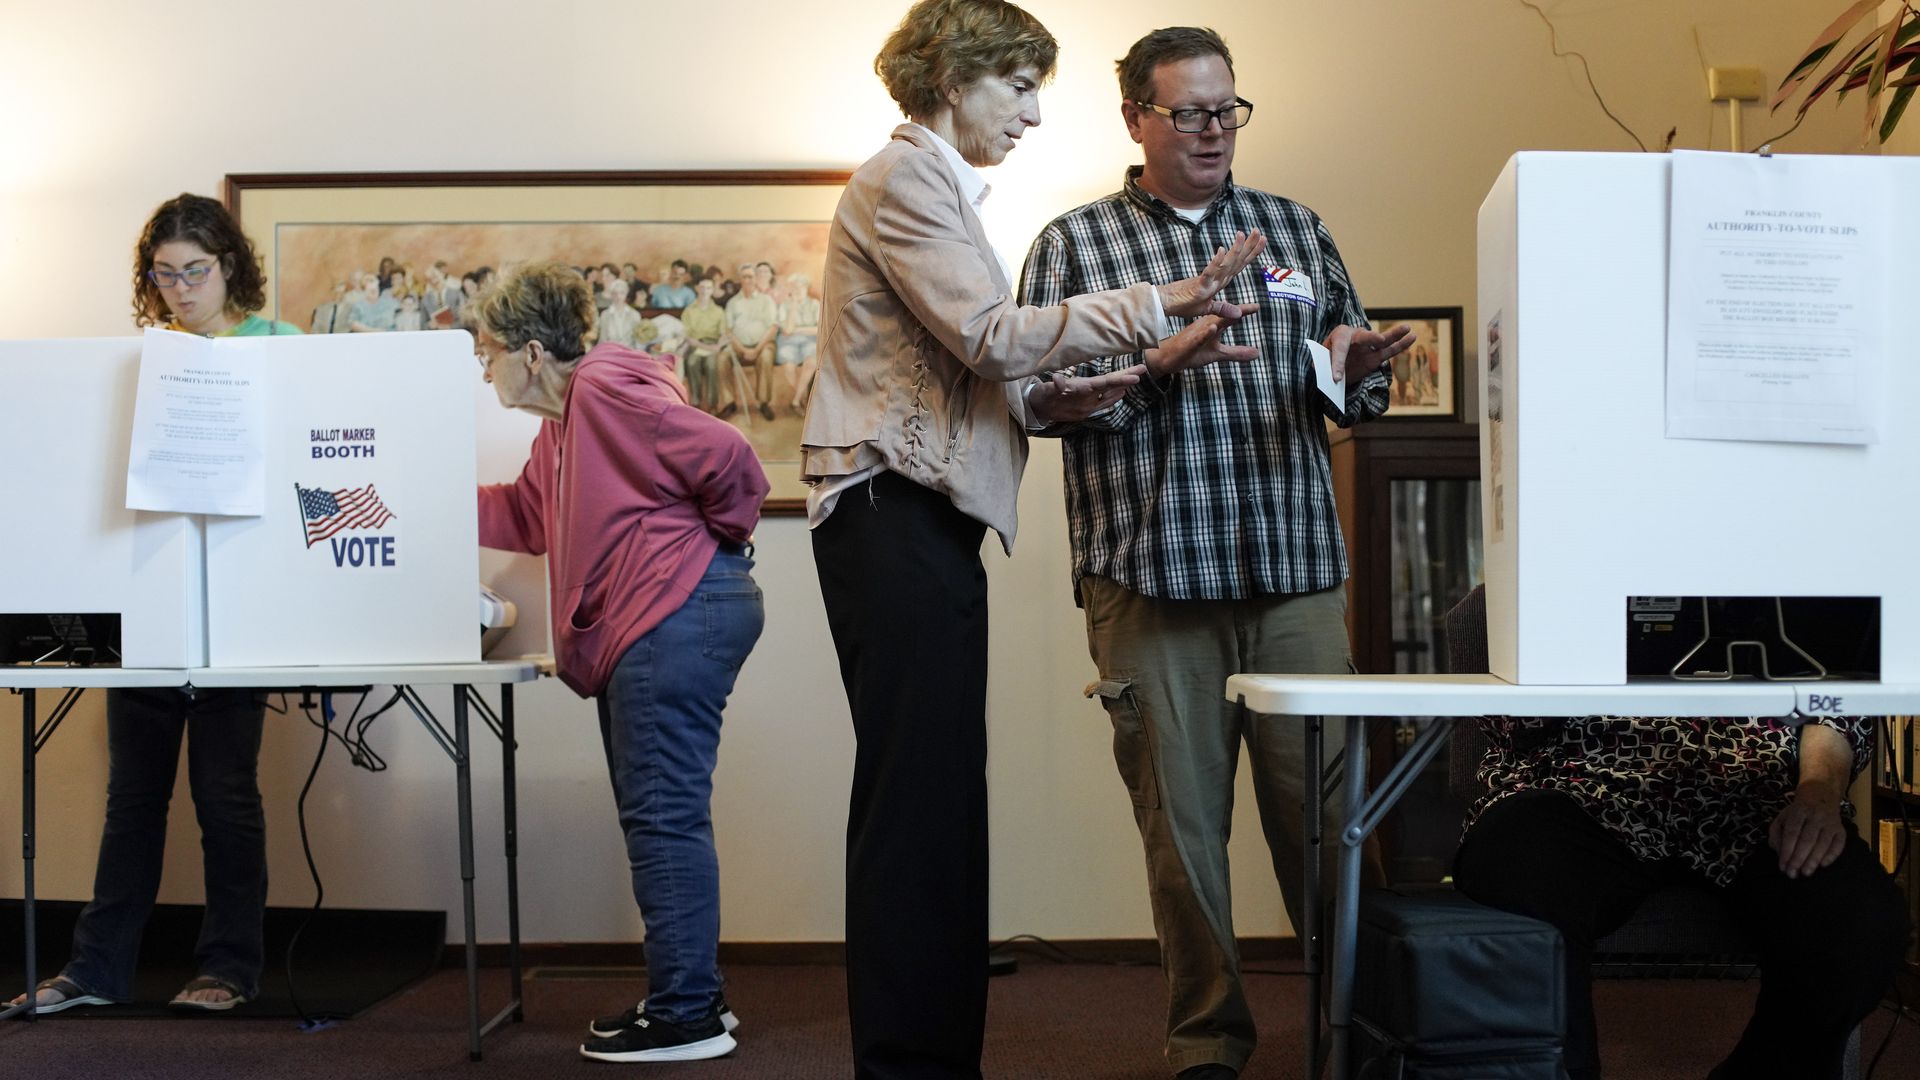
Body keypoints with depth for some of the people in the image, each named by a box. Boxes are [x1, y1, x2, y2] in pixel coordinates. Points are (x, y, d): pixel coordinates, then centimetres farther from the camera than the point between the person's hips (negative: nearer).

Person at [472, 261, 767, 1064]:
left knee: (663, 814, -8)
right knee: (658, 815, 13)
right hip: (643, 633, 11)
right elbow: (524, 516, 33)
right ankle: (684, 997, 20)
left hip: (677, 618, -11)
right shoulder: (561, 425, 22)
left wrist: (711, 539, -3)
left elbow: (729, 461, -18)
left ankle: (687, 1015, -3)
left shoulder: (605, 390, -11)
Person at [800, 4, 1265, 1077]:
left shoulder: (938, 186, 26)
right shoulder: (903, 179, -6)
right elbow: (993, 335, -17)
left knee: (934, 798, 9)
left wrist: (1070, 391, 9)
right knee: (918, 797, -9)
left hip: (925, 519, 10)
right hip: (896, 516, -10)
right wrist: (1159, 302, -13)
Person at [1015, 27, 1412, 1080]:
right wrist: (1152, 361, -15)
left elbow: (1356, 392, 17)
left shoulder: (1296, 230, 16)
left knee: (1322, 807, 1)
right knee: (1181, 819, 5)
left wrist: (1355, 369, -5)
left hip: (1297, 570, 2)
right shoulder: (1073, 243, 7)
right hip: (1154, 577, -2)